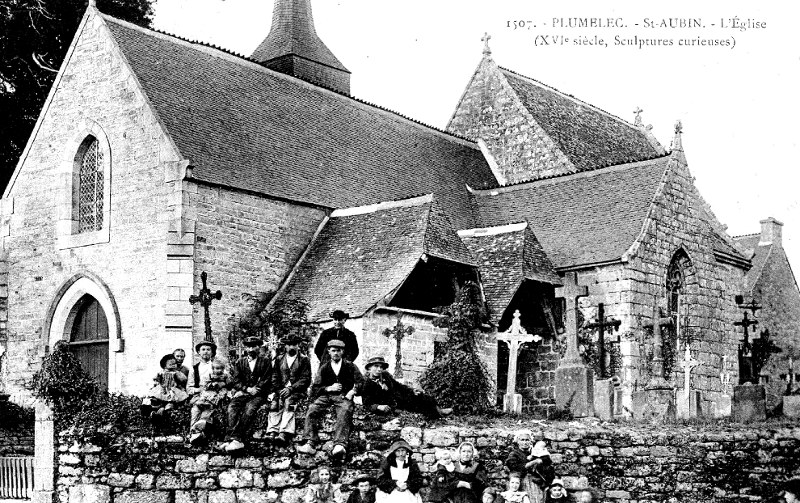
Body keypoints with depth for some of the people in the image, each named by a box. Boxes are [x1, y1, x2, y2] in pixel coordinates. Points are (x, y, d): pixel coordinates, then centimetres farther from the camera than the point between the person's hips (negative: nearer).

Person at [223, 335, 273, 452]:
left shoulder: (266, 362, 10)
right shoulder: (240, 362, 18)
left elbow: (266, 381, 1)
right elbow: (235, 381, 9)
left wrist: (253, 390, -11)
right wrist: (247, 389, -9)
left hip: (259, 395, -3)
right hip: (242, 393, 3)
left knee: (249, 409, -33)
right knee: (232, 408, -28)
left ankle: (235, 438, -40)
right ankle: (235, 440, -41)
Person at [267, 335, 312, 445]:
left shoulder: (304, 360, 8)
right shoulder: (279, 359, 19)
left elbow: (306, 379, -1)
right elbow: (275, 377, 13)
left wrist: (291, 389, -13)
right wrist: (279, 391, -6)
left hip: (297, 391, -3)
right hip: (281, 390, 3)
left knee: (289, 403, -32)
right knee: (274, 405, -26)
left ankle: (284, 433, -47)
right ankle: (272, 432, -39)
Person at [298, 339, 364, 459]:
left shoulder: (350, 366, 19)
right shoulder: (324, 368, 22)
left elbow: (361, 381, 11)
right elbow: (315, 388, 16)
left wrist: (353, 391, -9)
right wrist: (329, 388, -2)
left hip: (344, 396, -2)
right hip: (326, 396, 2)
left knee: (344, 412, -37)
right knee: (312, 410, -30)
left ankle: (339, 445, -54)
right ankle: (310, 443, -42)